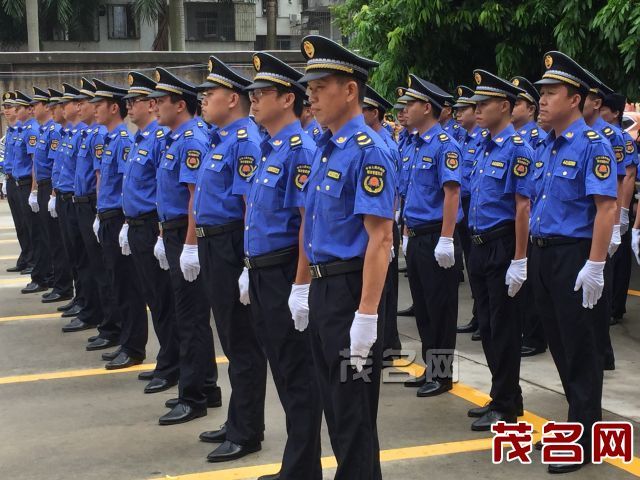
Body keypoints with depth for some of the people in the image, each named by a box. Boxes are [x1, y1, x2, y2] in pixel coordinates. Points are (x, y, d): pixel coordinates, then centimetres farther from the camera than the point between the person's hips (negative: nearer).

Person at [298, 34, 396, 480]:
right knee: (334, 401, 17)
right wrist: (304, 288, 18)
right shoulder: (325, 148, 11)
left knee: (354, 408, 1)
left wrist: (367, 315, -25)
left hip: (350, 289, -9)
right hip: (323, 288, 9)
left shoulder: (367, 151, -16)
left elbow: (380, 237, -21)